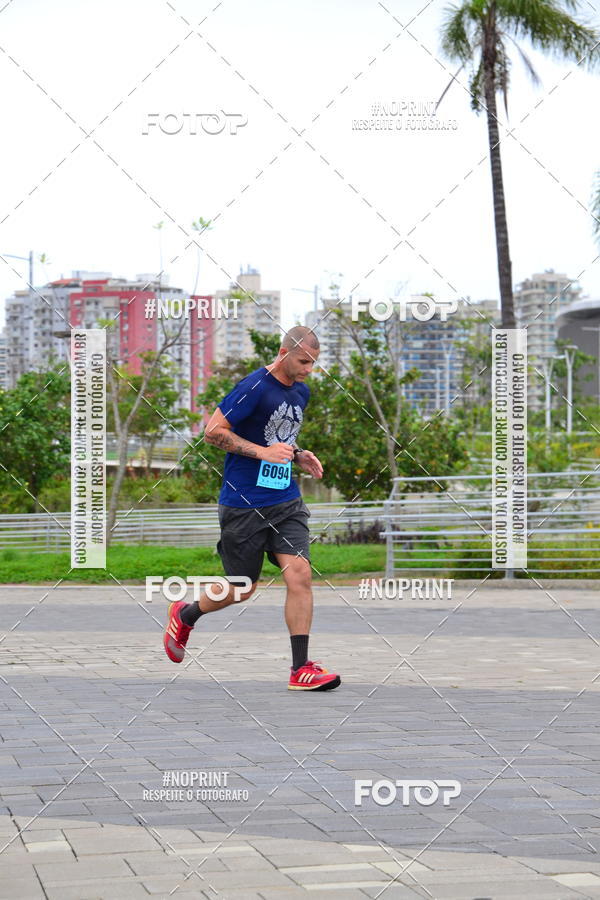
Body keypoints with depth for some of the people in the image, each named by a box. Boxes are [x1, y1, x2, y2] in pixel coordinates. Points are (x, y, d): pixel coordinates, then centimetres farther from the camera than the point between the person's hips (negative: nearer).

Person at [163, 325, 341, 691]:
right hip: (244, 505, -6)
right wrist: (263, 451, -21)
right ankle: (184, 614, 35)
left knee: (300, 574, -9)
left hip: (287, 502, 7)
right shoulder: (255, 387, -15)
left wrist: (298, 455, 7)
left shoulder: (302, 392, 11)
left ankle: (301, 668, -5)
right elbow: (213, 430, -15)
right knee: (242, 589, 5)